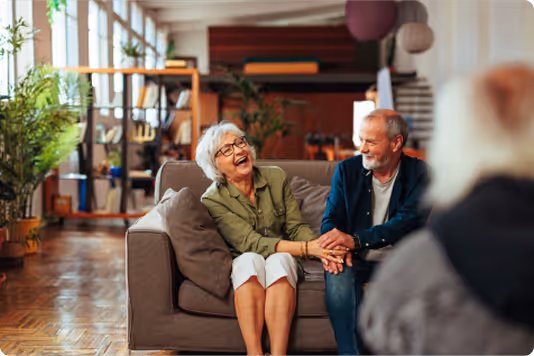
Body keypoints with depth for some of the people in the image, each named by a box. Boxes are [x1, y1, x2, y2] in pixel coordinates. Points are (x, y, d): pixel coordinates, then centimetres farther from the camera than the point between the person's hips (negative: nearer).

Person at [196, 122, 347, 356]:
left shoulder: (276, 178, 2)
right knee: (250, 260, -35)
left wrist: (322, 250, -24)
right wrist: (308, 248, -30)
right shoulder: (213, 200, -10)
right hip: (241, 265, -2)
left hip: (283, 259, 2)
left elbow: (296, 227, 0)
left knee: (279, 260, -32)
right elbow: (251, 243, -20)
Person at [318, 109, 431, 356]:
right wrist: (334, 245, -25)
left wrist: (355, 240, -33)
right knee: (338, 274, -31)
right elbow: (331, 218, 1)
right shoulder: (347, 169, 3)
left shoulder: (419, 173, -5)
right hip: (357, 260, 1)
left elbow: (408, 222, -20)